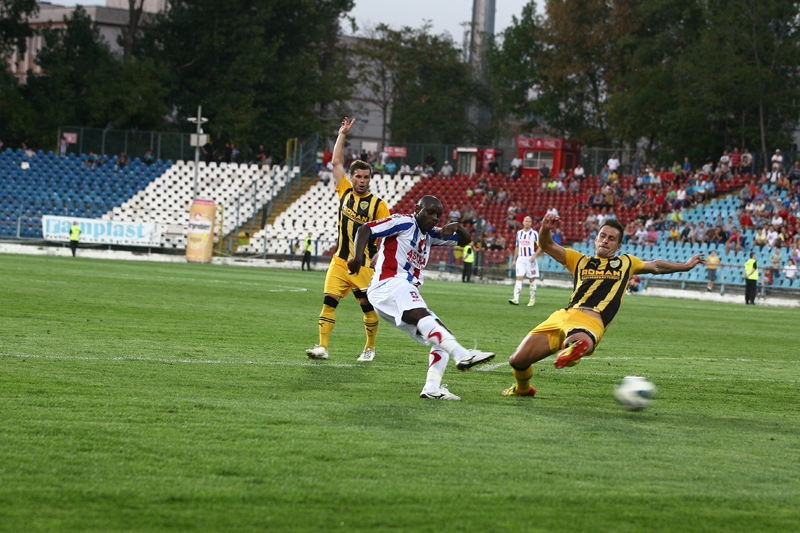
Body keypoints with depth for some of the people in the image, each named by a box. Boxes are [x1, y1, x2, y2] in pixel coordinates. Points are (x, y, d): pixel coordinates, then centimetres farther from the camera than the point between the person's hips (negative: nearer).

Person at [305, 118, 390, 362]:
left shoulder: (378, 204, -3)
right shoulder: (344, 192, 6)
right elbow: (337, 162, 8)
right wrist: (342, 134, 6)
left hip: (364, 265, -2)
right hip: (340, 261, 2)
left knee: (368, 306, 5)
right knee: (329, 301, -10)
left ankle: (370, 348, 21)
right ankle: (322, 347, -11)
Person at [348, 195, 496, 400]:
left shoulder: (429, 234, 25)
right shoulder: (404, 223, 2)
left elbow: (465, 240, 30)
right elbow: (365, 230, -5)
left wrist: (457, 227, 6)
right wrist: (358, 256, -22)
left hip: (406, 294, 10)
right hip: (388, 285, -10)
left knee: (442, 337, 5)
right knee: (421, 315, -35)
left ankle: (432, 387, -9)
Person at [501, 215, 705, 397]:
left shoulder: (626, 263, 28)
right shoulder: (580, 261, 29)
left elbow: (656, 266, 42)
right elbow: (547, 246, 23)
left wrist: (685, 266, 42)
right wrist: (545, 229, 2)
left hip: (591, 322, -4)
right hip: (563, 316, 4)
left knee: (577, 344, -50)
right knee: (518, 360, -2)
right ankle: (522, 388, 26)